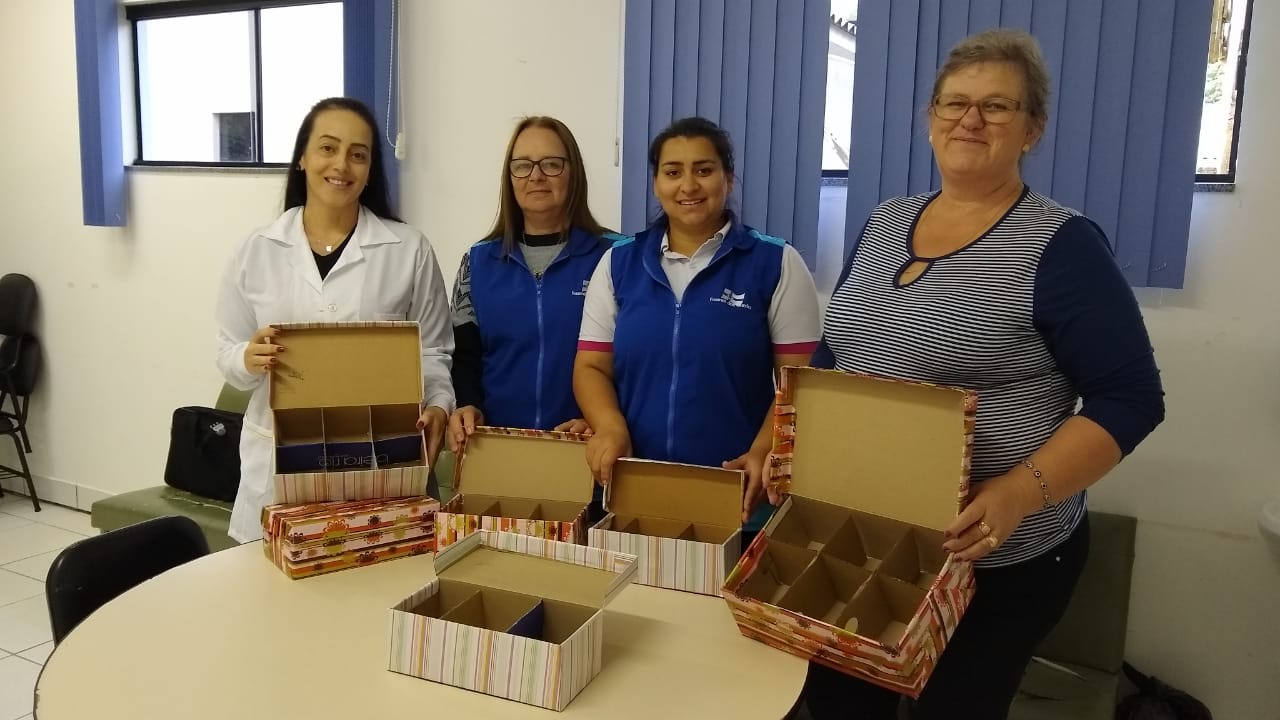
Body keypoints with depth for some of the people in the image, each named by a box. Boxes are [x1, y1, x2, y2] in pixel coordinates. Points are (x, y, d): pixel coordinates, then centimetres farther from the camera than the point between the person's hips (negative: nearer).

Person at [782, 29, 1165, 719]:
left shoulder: (1060, 245, -12)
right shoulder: (883, 224, 5)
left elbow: (1129, 399, -13)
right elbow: (833, 355, 13)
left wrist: (1020, 493, -26)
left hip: (994, 557, -5)